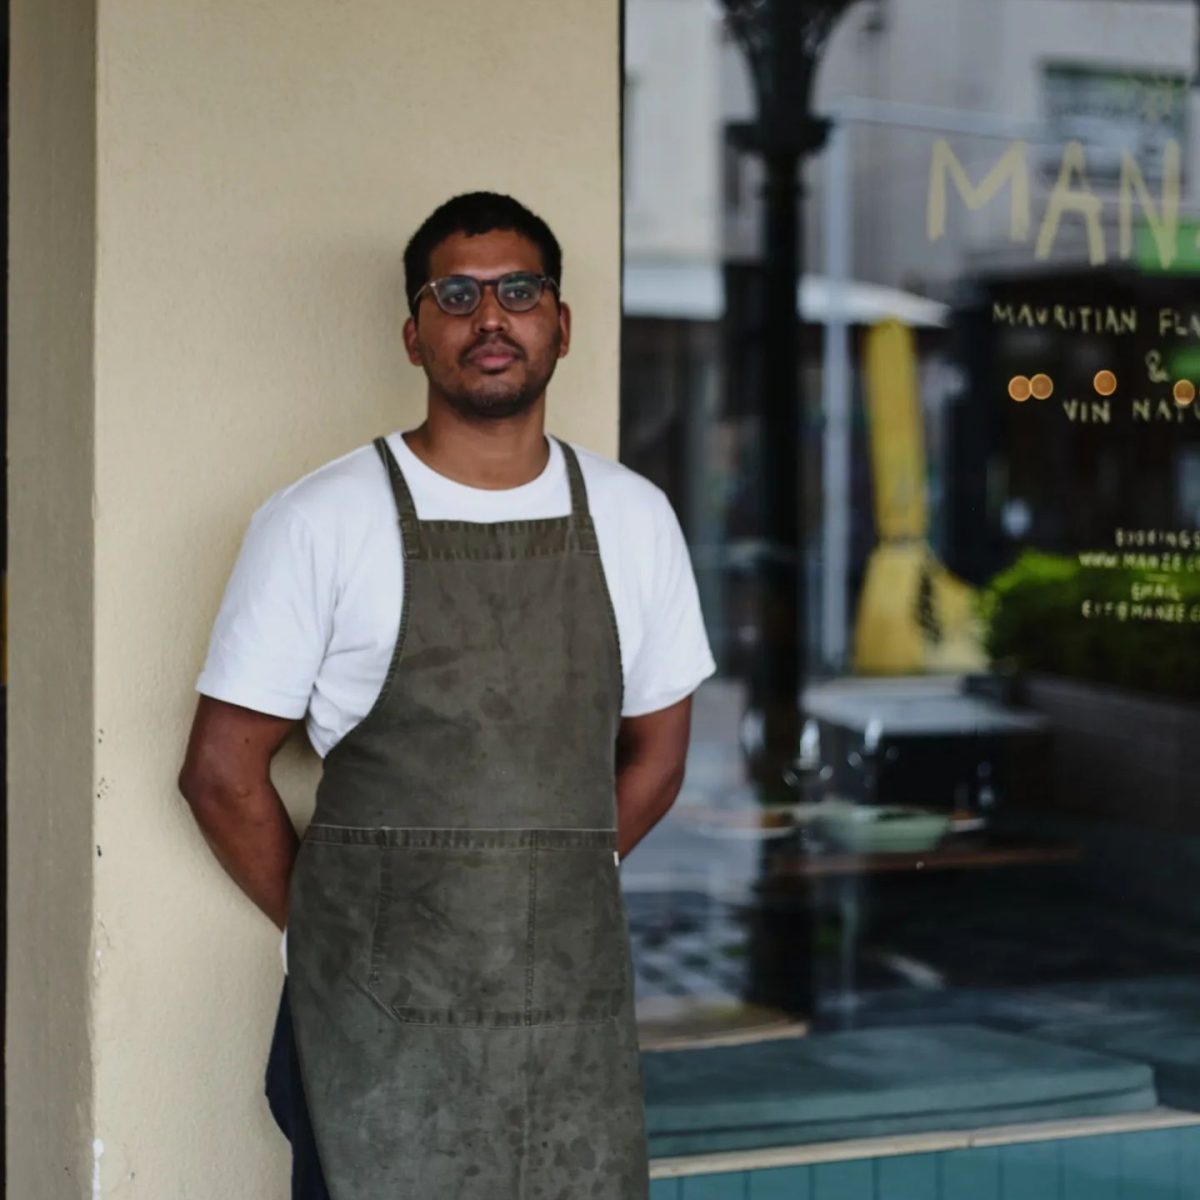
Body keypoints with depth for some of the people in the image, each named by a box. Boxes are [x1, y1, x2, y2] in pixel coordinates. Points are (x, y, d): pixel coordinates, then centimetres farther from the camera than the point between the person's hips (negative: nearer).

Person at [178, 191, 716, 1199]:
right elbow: (222, 771, -1)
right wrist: (333, 928, 2)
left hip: (577, 1002, 3)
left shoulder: (632, 518, 6)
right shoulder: (321, 521, -4)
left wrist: (551, 898, 8)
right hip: (383, 1014, -3)